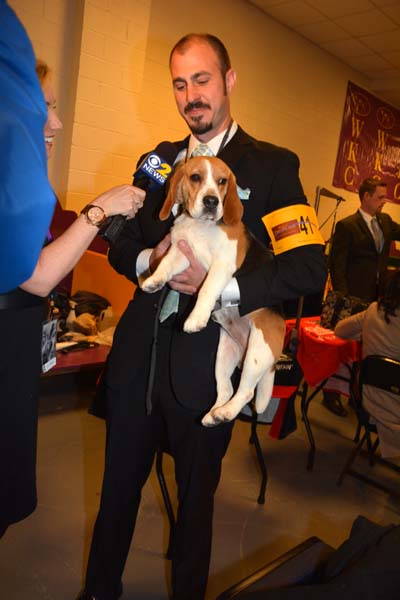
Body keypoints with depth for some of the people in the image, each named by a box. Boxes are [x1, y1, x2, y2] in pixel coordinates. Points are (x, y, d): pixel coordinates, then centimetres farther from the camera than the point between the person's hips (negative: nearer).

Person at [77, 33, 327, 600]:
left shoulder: (274, 165, -3)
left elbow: (310, 268, -11)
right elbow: (121, 246, 14)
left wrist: (221, 286, -21)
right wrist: (150, 260, -8)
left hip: (206, 362, -4)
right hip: (139, 354, 5)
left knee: (196, 496, 16)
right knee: (119, 484, 19)